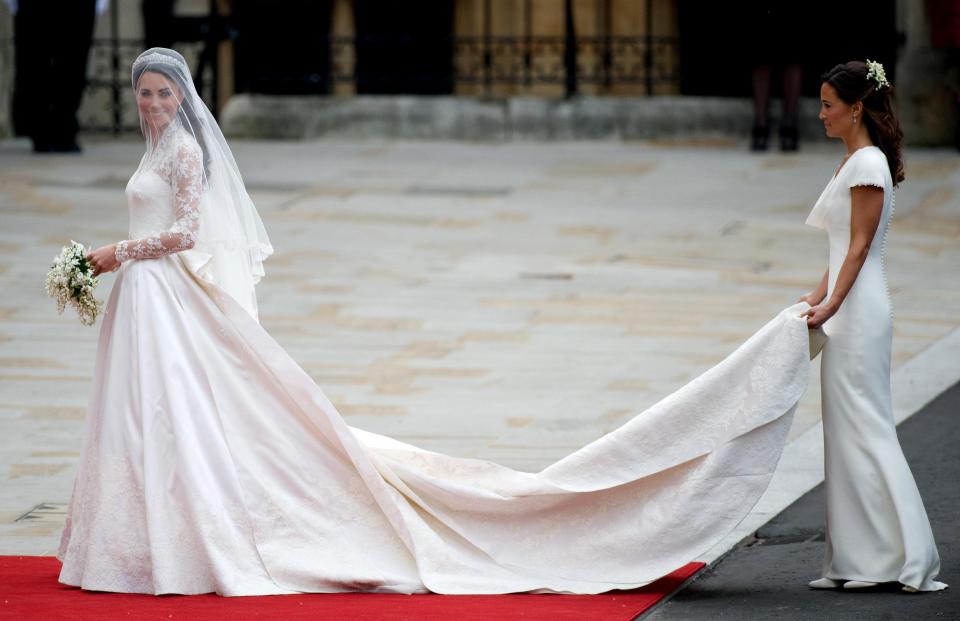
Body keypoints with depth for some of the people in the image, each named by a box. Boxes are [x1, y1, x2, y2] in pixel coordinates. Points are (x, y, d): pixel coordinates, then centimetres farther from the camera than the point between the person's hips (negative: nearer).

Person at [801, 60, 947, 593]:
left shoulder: (868, 164, -14)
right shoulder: (853, 161, 16)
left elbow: (859, 247, -18)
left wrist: (831, 306, -22)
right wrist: (817, 296, 12)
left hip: (859, 312, -10)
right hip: (847, 313, 10)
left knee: (863, 430, -8)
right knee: (848, 433, 10)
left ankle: (906, 555, -6)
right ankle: (858, 563, 12)